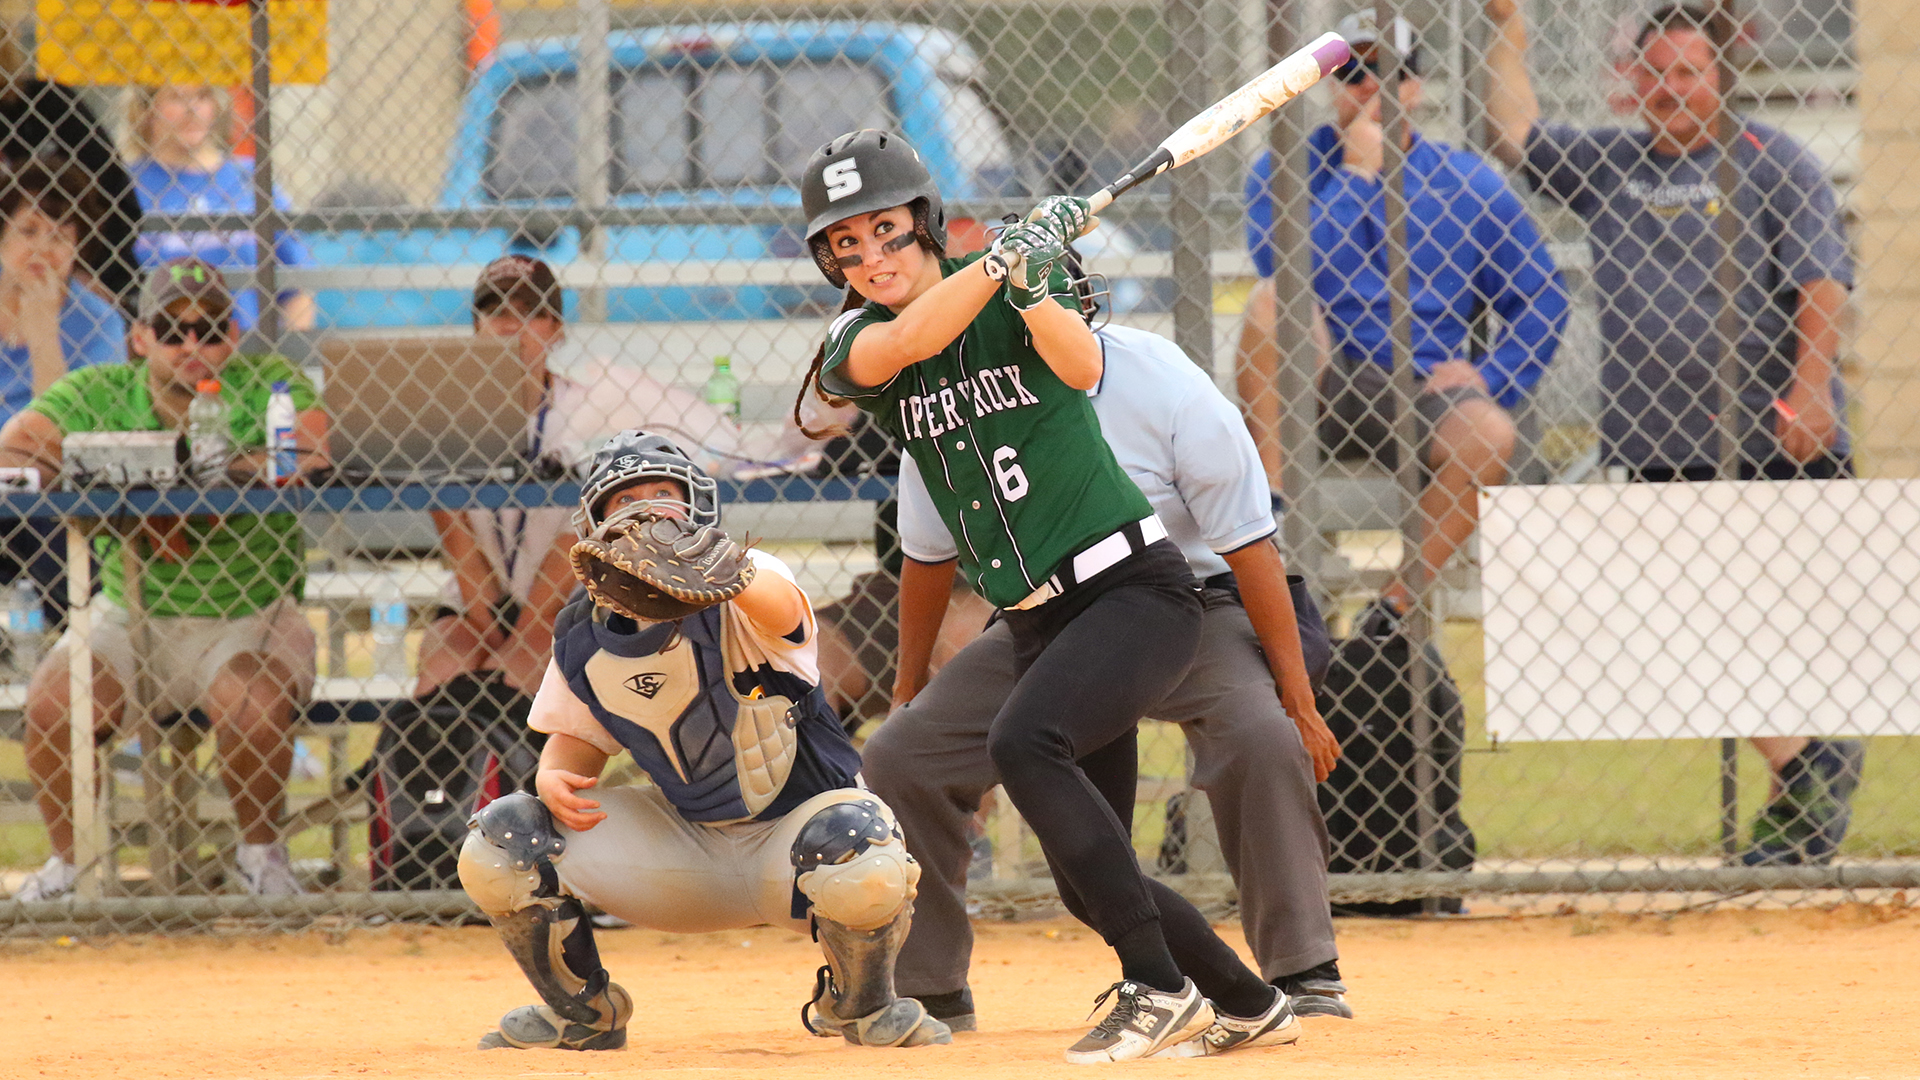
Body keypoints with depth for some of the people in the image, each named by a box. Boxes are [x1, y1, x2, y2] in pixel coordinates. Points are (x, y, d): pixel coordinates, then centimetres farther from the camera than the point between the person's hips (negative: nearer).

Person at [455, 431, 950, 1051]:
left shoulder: (742, 593, -22)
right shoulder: (584, 637, -5)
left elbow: (780, 606, -48)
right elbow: (578, 738, 10)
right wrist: (553, 777, -16)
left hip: (797, 818, -4)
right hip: (685, 834, 4)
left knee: (863, 871, -39)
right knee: (498, 846, -11)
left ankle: (860, 1004, -2)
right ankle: (579, 1012, 15)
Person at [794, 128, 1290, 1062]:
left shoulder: (1008, 299, -5)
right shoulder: (854, 346, 3)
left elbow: (1081, 366, -25)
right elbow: (903, 344, -21)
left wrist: (1033, 289, -43)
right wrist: (1004, 258, -32)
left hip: (1135, 588, -6)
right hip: (1038, 625, 6)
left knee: (1023, 742, -31)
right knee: (1089, 887, 6)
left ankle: (1158, 987, -25)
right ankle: (1247, 1003, 29)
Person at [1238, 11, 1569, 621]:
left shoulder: (1465, 184, 8)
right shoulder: (1285, 171, 5)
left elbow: (1542, 298, 10)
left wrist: (1492, 380, -5)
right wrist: (1356, 173, -11)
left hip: (1428, 391, 0)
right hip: (1322, 394, 0)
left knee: (1490, 433, -33)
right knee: (1276, 296, -28)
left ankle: (1394, 614, -22)